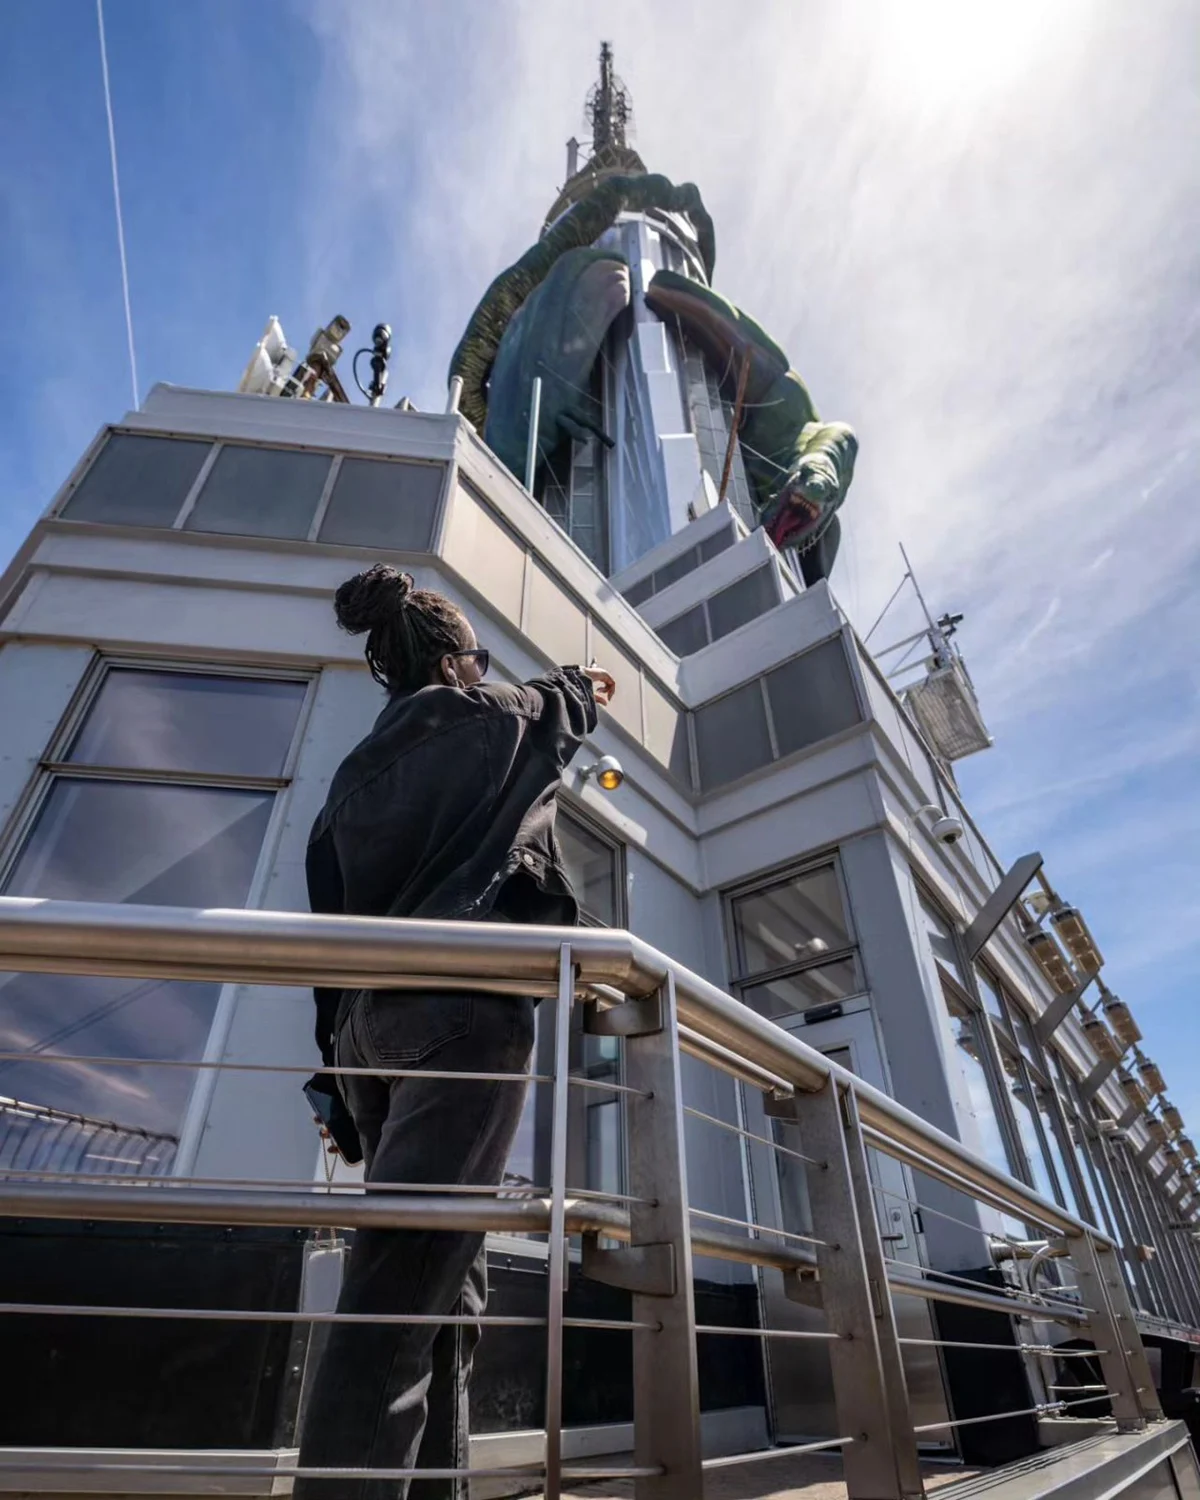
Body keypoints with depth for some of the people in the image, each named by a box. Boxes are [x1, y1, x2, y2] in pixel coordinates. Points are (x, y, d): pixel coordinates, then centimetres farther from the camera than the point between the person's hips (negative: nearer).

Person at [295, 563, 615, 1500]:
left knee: (438, 1283, 10)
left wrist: (346, 1071, 20)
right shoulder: (465, 714, 6)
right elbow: (551, 708, 26)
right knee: (414, 1275, -13)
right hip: (460, 1003, -8)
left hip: (369, 1019, 8)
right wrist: (584, 685, 51)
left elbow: (335, 909, 20)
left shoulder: (361, 767, 24)